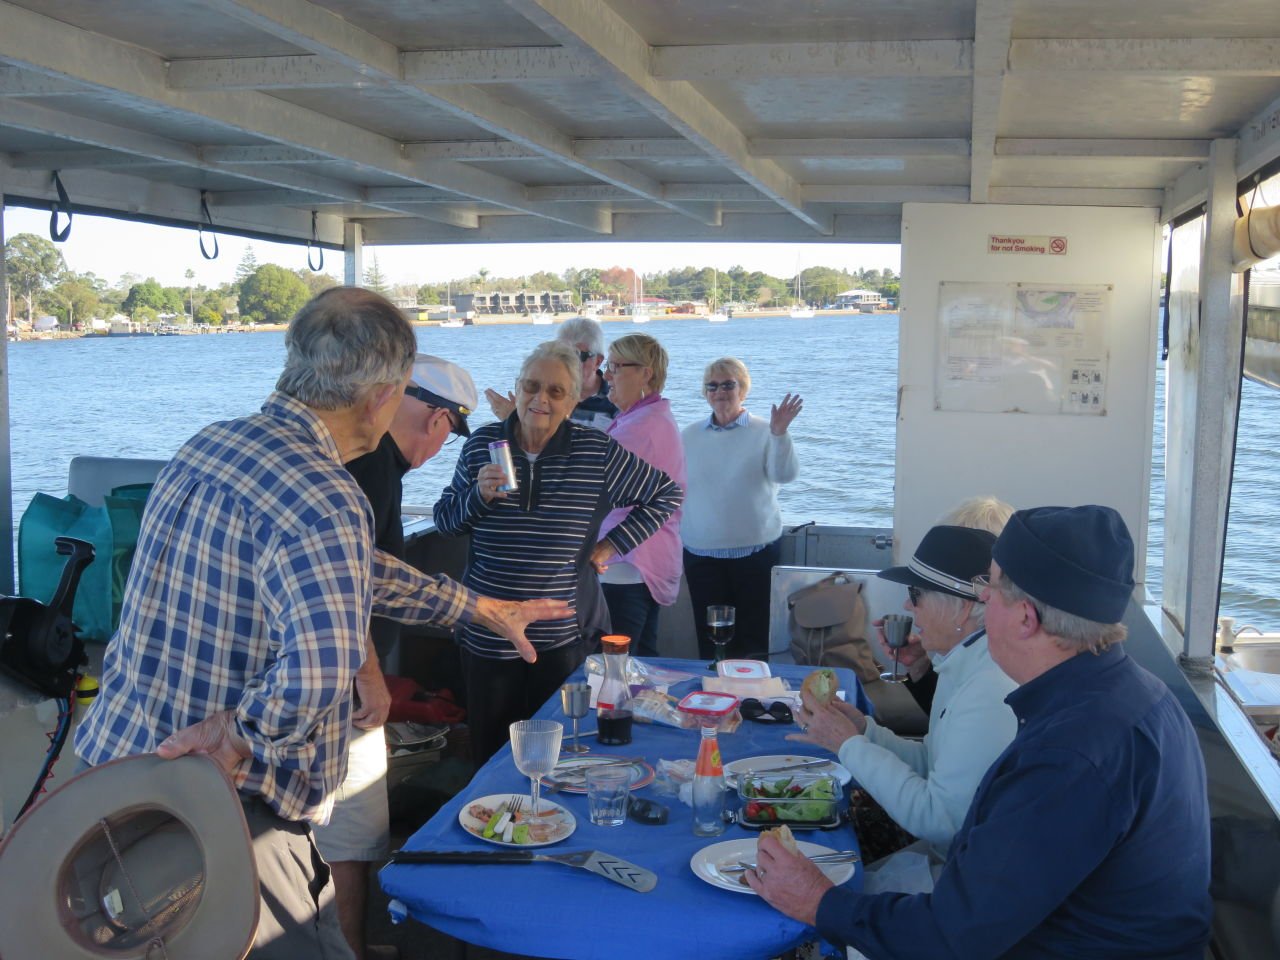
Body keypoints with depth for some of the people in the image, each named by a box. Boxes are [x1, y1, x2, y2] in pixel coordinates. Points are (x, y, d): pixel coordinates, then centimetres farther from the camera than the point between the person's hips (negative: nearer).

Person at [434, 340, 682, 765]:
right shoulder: (482, 443, 1)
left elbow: (668, 493, 4)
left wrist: (613, 545, 0)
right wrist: (479, 496, -14)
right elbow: (444, 519, 7)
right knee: (490, 754, 12)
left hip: (562, 637, -1)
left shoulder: (597, 452, -5)